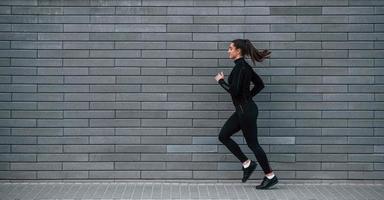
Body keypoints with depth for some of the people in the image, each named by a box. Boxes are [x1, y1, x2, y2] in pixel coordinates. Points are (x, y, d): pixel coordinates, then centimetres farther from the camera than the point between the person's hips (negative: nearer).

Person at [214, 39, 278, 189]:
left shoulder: (240, 67, -18)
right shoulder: (244, 66, 11)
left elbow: (234, 91, -23)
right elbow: (260, 84, 18)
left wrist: (221, 81, -9)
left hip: (246, 110, -10)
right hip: (242, 109, 10)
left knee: (252, 143, -1)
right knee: (223, 136, 11)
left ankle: (271, 177, 10)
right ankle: (247, 164, 15)